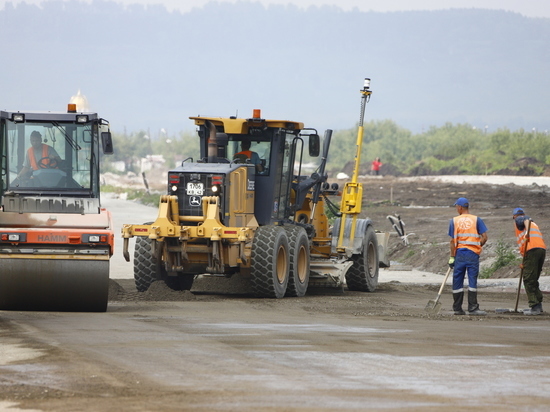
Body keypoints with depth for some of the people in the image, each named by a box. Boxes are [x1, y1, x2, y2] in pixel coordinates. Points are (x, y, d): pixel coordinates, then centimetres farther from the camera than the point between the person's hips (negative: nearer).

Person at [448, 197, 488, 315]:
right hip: (473, 254, -1)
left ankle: (457, 309, 11)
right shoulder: (476, 220, 2)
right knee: (472, 280, -1)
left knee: (457, 282, 7)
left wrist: (452, 257, 1)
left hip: (459, 253, 1)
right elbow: (484, 237, -3)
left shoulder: (454, 221, 1)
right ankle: (472, 308, -7)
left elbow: (453, 241, -2)